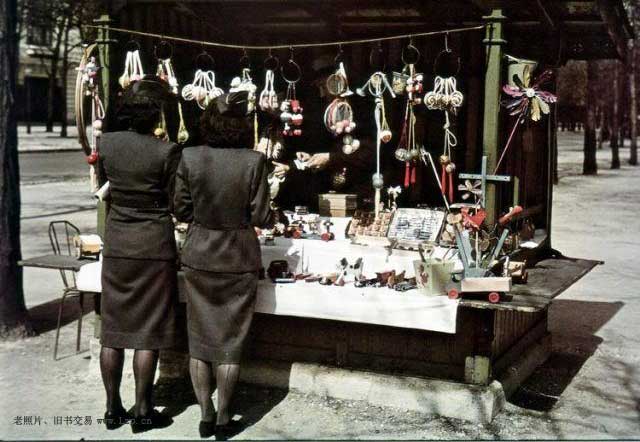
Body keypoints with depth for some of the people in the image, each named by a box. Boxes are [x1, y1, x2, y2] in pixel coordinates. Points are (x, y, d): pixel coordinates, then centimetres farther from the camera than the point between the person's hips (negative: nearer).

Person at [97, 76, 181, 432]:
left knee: (113, 328, 11)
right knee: (148, 332, 4)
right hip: (154, 246, -4)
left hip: (116, 244, 4)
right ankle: (143, 412, 12)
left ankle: (113, 409, 20)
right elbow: (177, 204, -8)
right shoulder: (167, 152, -15)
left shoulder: (106, 143, -2)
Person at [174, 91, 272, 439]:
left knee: (200, 337, 14)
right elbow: (260, 217, -11)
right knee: (230, 341, 10)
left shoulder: (189, 158, -9)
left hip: (199, 257, 2)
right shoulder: (254, 161, -14)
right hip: (238, 260, -1)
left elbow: (181, 211, -2)